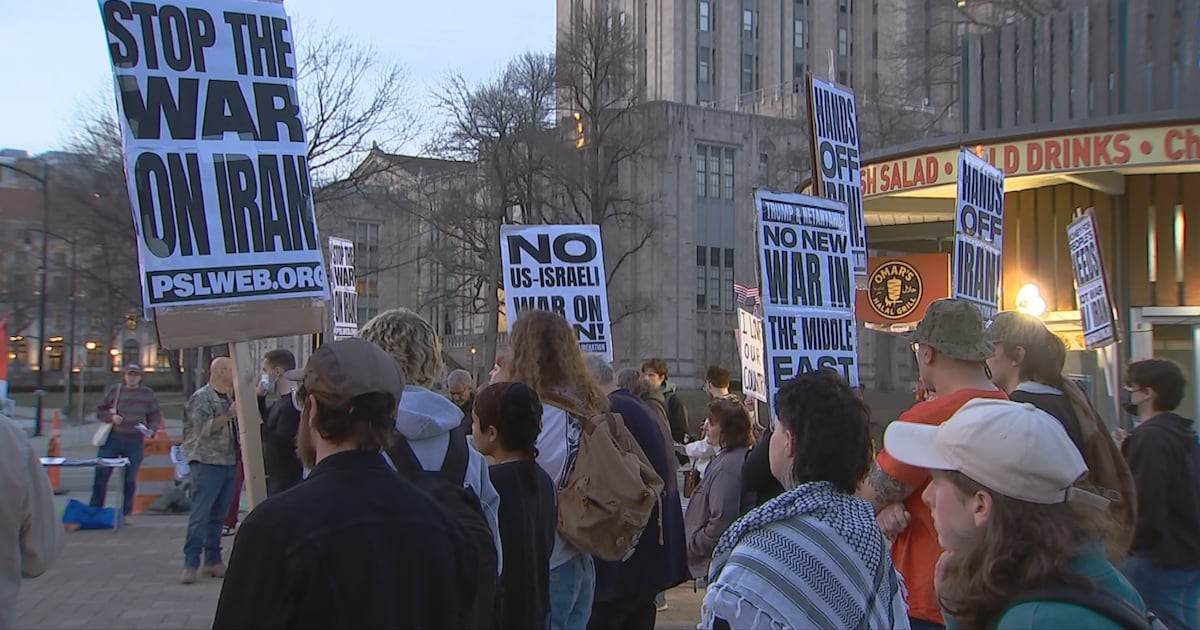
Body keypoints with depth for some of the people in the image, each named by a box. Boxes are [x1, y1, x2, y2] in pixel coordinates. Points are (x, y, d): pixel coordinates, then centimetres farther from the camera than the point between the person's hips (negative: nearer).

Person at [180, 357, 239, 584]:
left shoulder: (229, 397, 17)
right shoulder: (201, 397, -7)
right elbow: (204, 428, -18)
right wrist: (229, 416, -22)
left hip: (229, 462, 8)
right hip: (207, 463, -8)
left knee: (218, 515, 11)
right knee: (200, 516, -9)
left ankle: (213, 561, 16)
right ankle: (190, 564, -7)